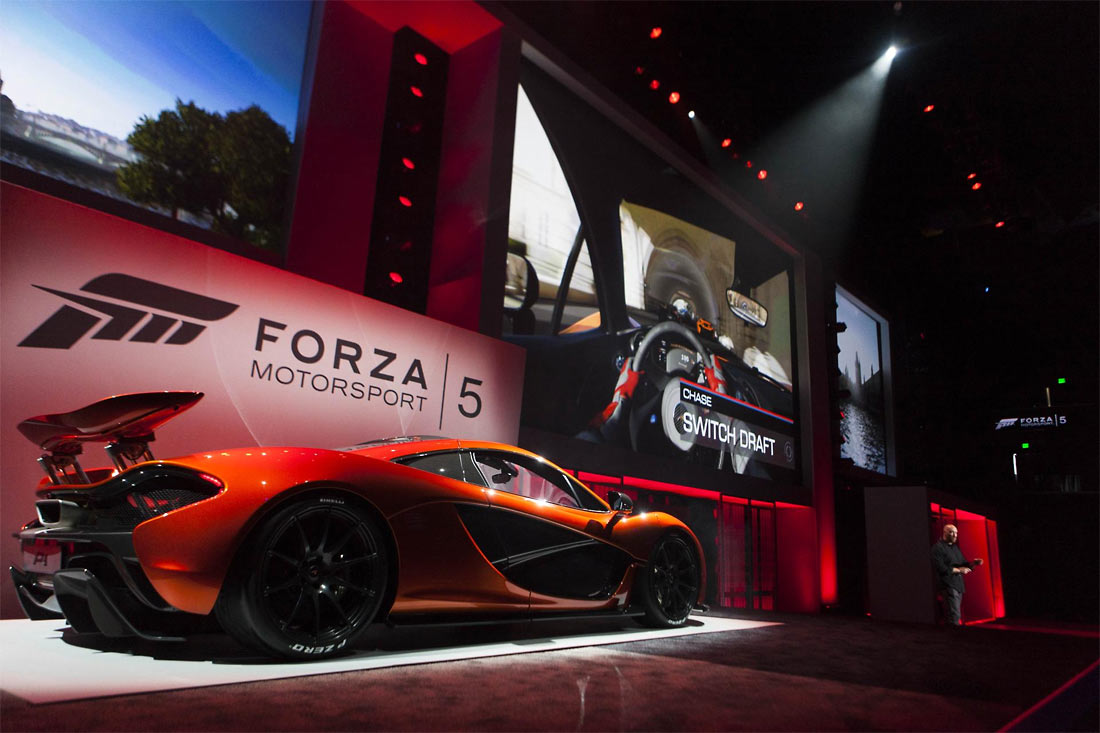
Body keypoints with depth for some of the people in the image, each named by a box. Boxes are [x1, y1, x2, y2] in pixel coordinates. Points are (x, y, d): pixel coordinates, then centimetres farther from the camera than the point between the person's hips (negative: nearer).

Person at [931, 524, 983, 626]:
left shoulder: (955, 547, 20)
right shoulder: (938, 547, -8)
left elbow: (963, 563, 19)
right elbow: (940, 568, -16)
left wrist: (973, 563, -1)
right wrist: (958, 570, -12)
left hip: (958, 585, 9)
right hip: (948, 586, -9)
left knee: (956, 614, 8)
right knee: (954, 616, -12)